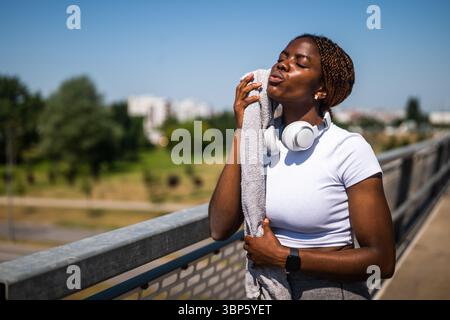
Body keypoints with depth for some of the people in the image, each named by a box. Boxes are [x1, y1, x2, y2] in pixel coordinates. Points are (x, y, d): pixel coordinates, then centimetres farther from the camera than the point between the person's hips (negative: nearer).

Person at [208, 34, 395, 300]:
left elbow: (382, 260, -18)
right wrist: (241, 132, -14)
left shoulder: (349, 148, -18)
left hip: (330, 289, -4)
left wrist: (284, 257, -20)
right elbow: (220, 229, -13)